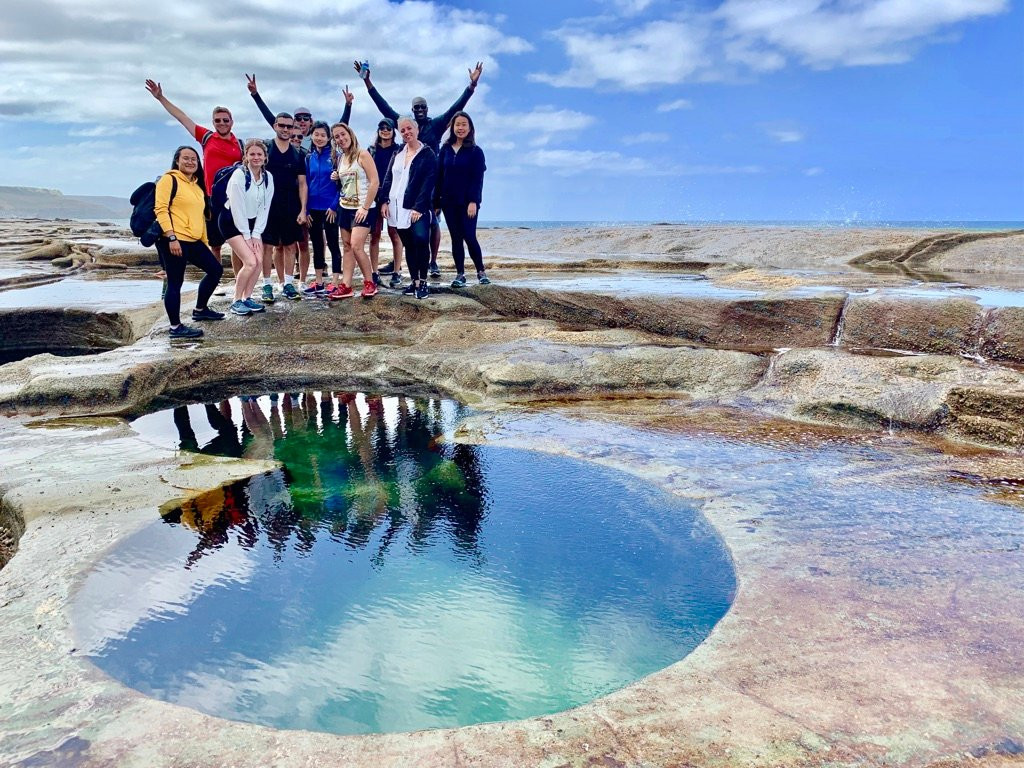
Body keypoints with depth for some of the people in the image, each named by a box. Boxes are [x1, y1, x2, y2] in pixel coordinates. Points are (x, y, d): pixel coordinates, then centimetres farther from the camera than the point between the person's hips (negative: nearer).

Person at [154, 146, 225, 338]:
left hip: (193, 241, 9)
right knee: (175, 283, -5)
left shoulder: (197, 185, 21)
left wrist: (205, 241, 22)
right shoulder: (169, 179, -5)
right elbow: (161, 209, -13)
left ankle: (200, 310, 27)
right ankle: (176, 327, 2)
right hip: (174, 242, -9)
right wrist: (172, 237, -21)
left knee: (216, 270, 12)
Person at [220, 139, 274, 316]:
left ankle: (247, 298, 10)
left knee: (259, 261, -6)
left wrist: (256, 235, -8)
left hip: (252, 222, 6)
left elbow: (264, 208, -2)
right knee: (250, 262, -16)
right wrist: (246, 236, -17)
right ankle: (236, 302, -2)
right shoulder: (239, 175, -21)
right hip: (232, 221, -6)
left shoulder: (268, 177, -4)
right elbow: (237, 208, -20)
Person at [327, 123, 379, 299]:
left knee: (356, 246, -17)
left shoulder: (362, 155, -9)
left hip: (362, 209, -7)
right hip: (344, 207, 7)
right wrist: (336, 179, 2)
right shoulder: (339, 158, 12)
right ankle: (345, 286, 7)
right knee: (347, 247, 6)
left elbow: (375, 182, -15)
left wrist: (365, 207, -18)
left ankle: (370, 282, -2)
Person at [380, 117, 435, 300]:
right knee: (408, 245, 8)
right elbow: (388, 179, 14)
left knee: (421, 240, -20)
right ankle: (414, 281, 15)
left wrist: (418, 207, -18)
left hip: (417, 209, -5)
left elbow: (428, 183, -10)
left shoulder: (427, 154, -2)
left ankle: (423, 281, -10)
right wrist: (384, 201, 1)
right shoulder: (397, 154, 14)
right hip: (398, 208, 5)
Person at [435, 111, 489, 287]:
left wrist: (473, 201, -17)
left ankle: (481, 271, 11)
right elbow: (439, 176, 8)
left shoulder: (475, 151, -2)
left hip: (467, 202, -3)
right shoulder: (445, 150, 7)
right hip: (448, 202, 4)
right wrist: (436, 202, 5)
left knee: (469, 237, -6)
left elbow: (478, 178, -7)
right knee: (456, 238, 6)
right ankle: (460, 275, 12)